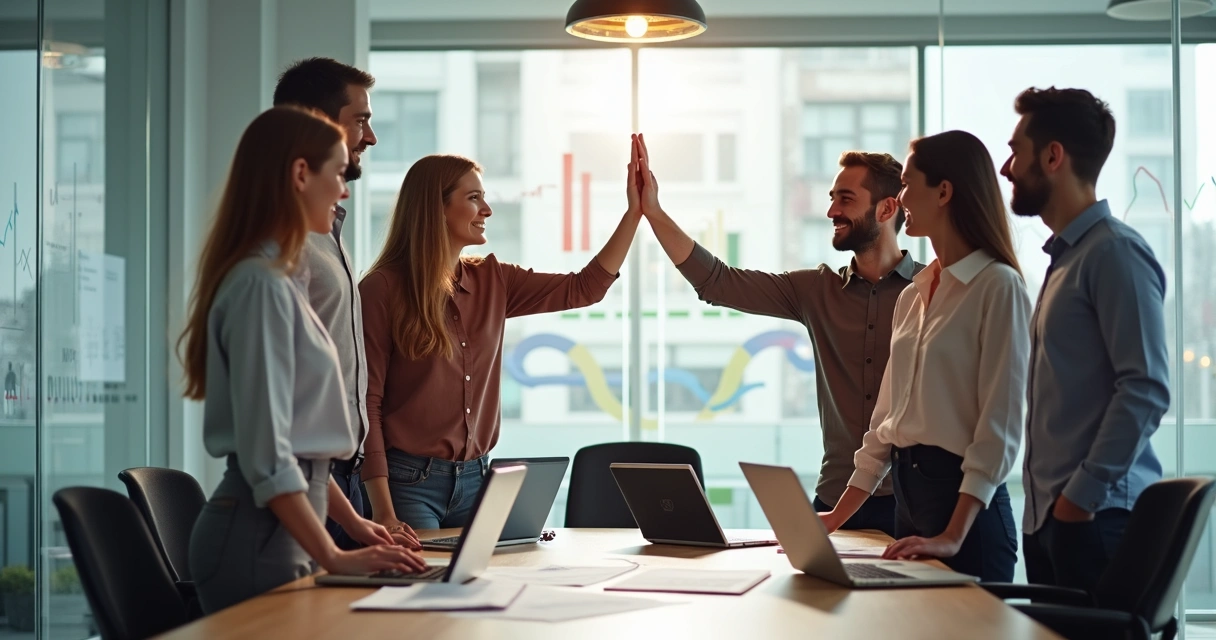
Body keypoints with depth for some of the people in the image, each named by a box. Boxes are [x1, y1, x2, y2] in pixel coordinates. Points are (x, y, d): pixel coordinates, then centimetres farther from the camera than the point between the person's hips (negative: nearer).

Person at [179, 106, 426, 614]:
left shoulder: (280, 279, 14)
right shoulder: (261, 285, -16)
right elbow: (266, 454, -21)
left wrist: (352, 523, 20)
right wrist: (333, 558, -22)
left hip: (285, 525, 9)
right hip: (258, 533, -9)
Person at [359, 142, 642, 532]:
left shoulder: (492, 282, 9)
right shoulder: (383, 290, -9)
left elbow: (583, 289, 8)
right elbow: (367, 404, -12)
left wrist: (635, 211, 1)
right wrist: (383, 513, -18)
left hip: (475, 480, 5)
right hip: (410, 481, -5)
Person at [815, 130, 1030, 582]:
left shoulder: (998, 288, -11)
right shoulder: (913, 295, 13)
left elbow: (1000, 424, -16)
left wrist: (954, 535, -22)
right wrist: (837, 517, 11)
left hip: (965, 501, -7)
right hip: (906, 494, 7)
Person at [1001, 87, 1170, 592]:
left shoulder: (1115, 252, -10)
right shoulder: (1065, 256, 17)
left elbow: (1146, 389, -17)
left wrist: (1084, 494, -18)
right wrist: (1046, 500, 15)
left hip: (1097, 515, -8)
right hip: (1049, 513, 8)